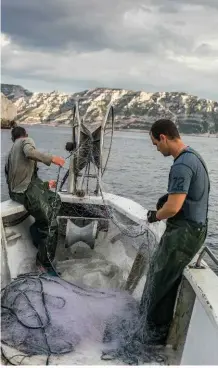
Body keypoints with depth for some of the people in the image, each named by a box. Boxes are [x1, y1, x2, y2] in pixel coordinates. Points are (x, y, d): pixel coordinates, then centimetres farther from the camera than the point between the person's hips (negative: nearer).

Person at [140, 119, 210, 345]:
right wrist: (167, 197, 6)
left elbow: (173, 208, -28)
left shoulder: (181, 165, -24)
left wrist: (155, 216, -8)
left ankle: (157, 334, 19)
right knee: (159, 270, 23)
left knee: (161, 280, 4)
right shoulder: (193, 156, 9)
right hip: (193, 227, 10)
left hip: (184, 232, -10)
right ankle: (149, 311, 41)